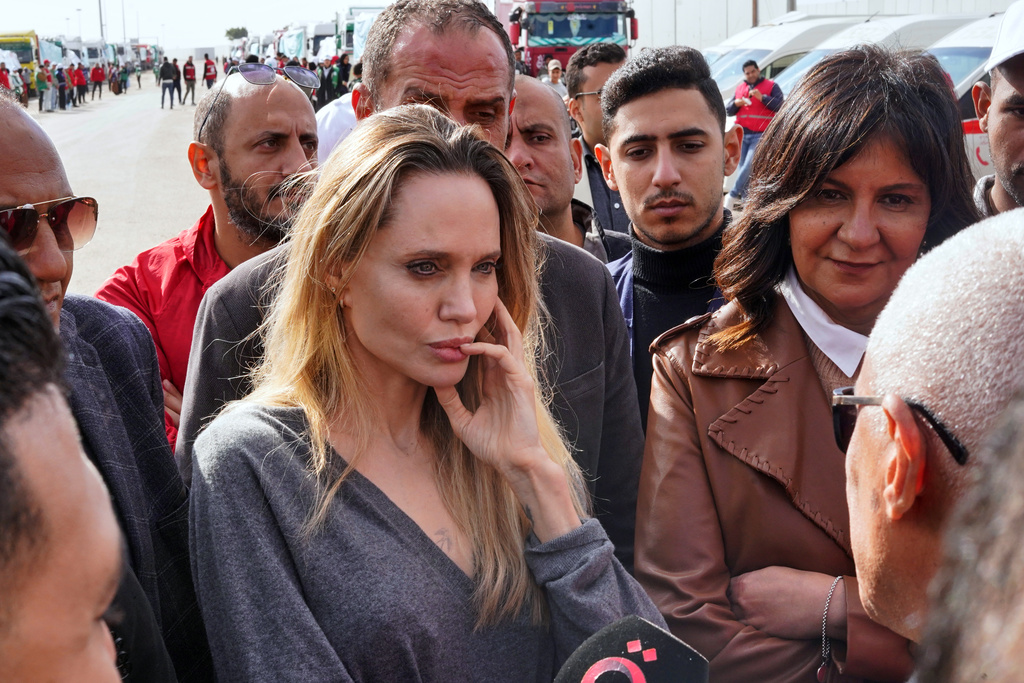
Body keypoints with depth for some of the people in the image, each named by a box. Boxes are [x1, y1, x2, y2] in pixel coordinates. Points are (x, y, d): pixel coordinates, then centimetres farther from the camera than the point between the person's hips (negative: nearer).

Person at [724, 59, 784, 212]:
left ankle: (733, 196, -17)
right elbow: (728, 111, 17)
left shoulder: (771, 86, 5)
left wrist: (762, 97, -20)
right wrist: (736, 104, -5)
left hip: (760, 135, -5)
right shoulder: (740, 88, 18)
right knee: (744, 167, 3)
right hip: (742, 135, 5)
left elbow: (779, 105, -9)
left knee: (749, 165, -18)